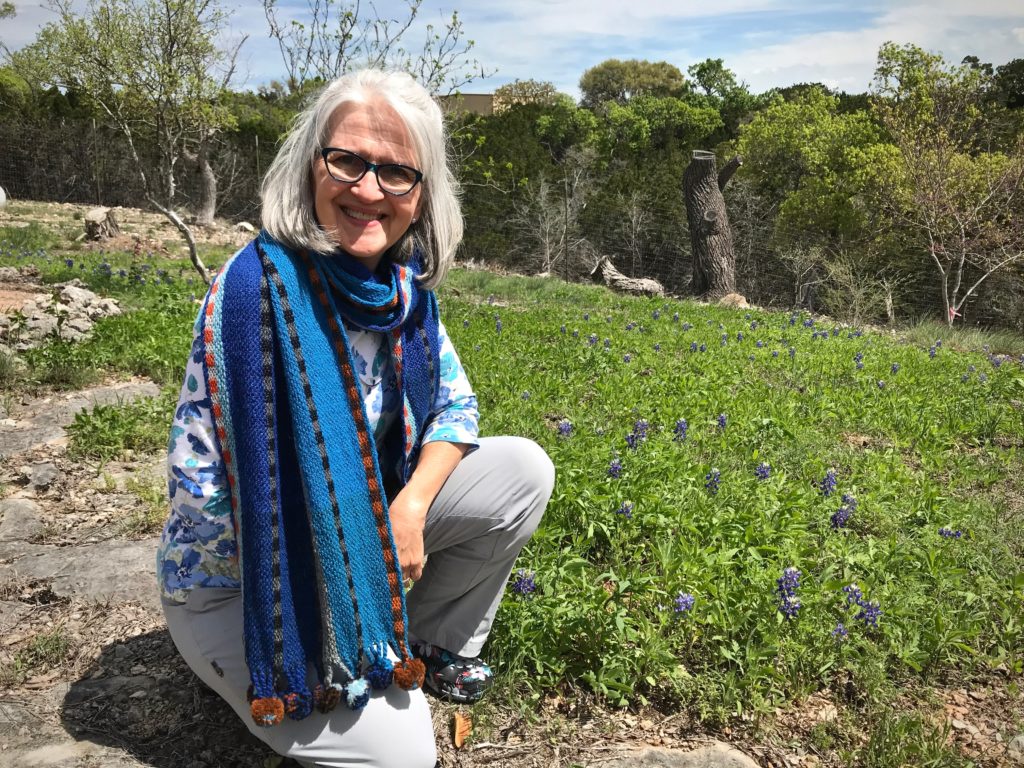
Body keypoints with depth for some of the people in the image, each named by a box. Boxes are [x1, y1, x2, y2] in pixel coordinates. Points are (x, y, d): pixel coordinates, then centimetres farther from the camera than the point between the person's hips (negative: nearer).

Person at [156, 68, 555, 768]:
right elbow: (201, 489, -24)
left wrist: (411, 506, -15)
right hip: (240, 583, -6)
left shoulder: (405, 284, -7)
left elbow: (455, 404, 4)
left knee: (524, 469, -3)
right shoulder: (256, 286, -27)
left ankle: (432, 646, 16)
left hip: (366, 523, 7)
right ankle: (244, 675, 13)